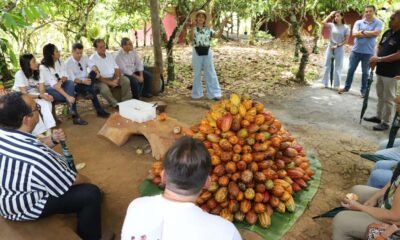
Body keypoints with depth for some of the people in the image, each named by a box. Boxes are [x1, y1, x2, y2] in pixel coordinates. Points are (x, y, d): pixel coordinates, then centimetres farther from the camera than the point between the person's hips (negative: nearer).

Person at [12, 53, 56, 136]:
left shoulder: (38, 72, -7)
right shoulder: (20, 74, -22)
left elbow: (42, 90, -12)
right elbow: (24, 95, -24)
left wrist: (44, 95, -36)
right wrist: (40, 96, -39)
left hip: (32, 95, 4)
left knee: (46, 102, -27)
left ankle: (48, 129, -27)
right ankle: (39, 132, -25)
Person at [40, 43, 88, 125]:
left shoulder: (60, 61, 0)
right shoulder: (43, 67, -18)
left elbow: (65, 76, -4)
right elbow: (54, 84, -29)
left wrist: (61, 81, -30)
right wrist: (67, 96, -39)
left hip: (59, 85, 5)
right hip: (49, 89, -5)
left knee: (70, 83, -29)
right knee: (70, 97, -31)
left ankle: (73, 114, -33)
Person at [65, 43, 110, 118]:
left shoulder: (84, 58, 6)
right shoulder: (68, 63, -9)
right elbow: (72, 78, -16)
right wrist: (83, 81, -33)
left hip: (86, 81, 4)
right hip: (76, 84, -4)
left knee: (94, 72, -26)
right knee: (91, 89, -33)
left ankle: (89, 92, -36)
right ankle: (100, 111, -30)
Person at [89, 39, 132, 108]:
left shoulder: (109, 55, 11)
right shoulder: (92, 59, -8)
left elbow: (117, 68, 9)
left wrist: (116, 79, -11)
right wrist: (109, 83, -21)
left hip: (113, 77, 5)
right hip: (101, 79, -5)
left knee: (126, 80, -19)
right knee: (104, 89, -35)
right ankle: (115, 104, -13)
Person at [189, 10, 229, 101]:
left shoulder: (208, 29, 7)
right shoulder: (193, 29, -1)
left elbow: (217, 35, -1)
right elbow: (191, 39, -18)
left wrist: (222, 27, -14)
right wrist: (193, 28, -31)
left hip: (207, 52, 2)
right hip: (197, 53, -2)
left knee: (210, 73, 3)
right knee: (197, 74, 7)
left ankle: (214, 93, 7)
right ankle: (197, 94, 19)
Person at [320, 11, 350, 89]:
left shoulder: (345, 28, -4)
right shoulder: (332, 25, 2)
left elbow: (346, 40, -4)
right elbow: (324, 22, -9)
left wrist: (338, 45, -14)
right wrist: (330, 15, -2)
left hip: (339, 49, -2)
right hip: (330, 47, 3)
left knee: (338, 67, 2)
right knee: (327, 65, 6)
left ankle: (336, 85, 8)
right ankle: (325, 83, 14)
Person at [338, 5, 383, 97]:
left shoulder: (378, 23, -1)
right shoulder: (358, 22, 3)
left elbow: (376, 33, -16)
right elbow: (354, 34, -11)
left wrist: (362, 32, -10)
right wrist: (370, 34, -14)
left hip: (368, 52, -2)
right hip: (356, 50, 2)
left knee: (365, 72, 7)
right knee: (351, 69, 9)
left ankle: (363, 90, 18)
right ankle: (346, 87, 22)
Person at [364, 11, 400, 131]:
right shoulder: (387, 33, 9)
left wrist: (379, 59, -20)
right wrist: (375, 58, -3)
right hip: (380, 70, 8)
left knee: (388, 99, 1)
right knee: (380, 96, 18)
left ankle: (385, 122, 9)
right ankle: (378, 116, 31)